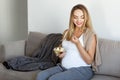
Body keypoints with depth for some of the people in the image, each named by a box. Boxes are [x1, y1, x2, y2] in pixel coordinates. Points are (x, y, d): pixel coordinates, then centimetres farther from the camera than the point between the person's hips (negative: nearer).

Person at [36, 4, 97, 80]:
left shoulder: (90, 34, -6)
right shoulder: (67, 32, 11)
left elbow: (89, 61, -10)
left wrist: (78, 43, -20)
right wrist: (60, 53, 2)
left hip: (82, 70, -5)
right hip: (63, 67, 6)